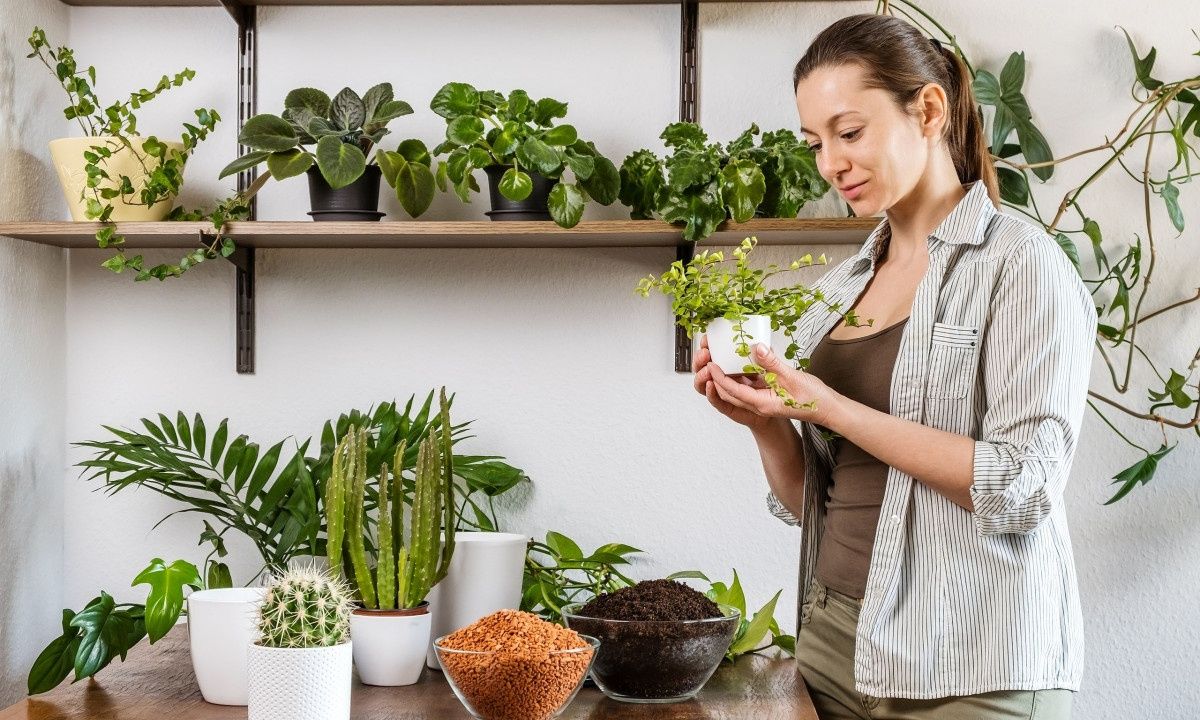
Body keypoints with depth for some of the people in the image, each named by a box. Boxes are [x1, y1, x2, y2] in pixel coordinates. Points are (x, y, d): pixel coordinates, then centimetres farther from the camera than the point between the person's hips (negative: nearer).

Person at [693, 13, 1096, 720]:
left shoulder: (1019, 263, -7)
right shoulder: (839, 289, 10)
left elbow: (1023, 487, -17)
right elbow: (807, 501, 12)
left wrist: (830, 408, -19)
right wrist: (764, 419, -7)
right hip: (833, 636, 6)